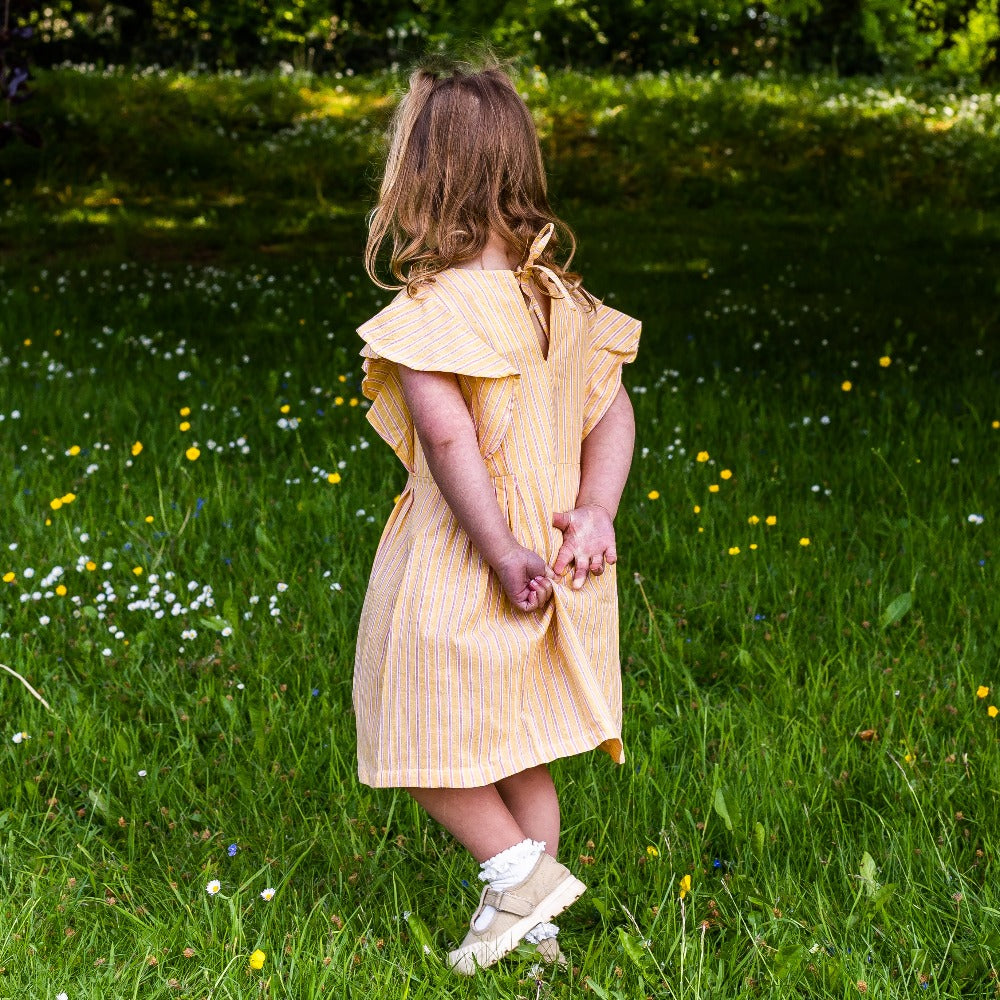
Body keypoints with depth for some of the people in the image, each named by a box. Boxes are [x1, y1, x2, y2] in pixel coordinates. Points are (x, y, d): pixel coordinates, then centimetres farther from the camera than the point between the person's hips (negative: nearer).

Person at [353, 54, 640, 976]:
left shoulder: (430, 315, -19)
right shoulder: (562, 298, 3)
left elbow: (451, 442, -28)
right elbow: (613, 413, 5)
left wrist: (502, 554, -23)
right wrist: (594, 513, -2)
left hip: (459, 579, -7)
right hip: (551, 576, 7)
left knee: (422, 743, 12)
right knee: (517, 753, 18)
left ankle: (521, 873, 8)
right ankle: (530, 927, 25)